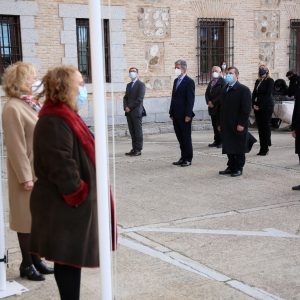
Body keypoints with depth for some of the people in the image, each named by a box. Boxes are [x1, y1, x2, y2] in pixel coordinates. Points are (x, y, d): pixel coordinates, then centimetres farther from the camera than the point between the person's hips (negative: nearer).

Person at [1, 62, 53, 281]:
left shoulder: (32, 103, 10)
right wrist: (25, 176, -20)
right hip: (29, 172, -8)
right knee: (28, 218, 4)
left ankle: (36, 259, 29)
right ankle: (27, 264, 18)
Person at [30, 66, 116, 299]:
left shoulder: (64, 116, 13)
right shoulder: (54, 122, -21)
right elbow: (61, 166, -26)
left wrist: (82, 193, 17)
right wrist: (78, 195, -17)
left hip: (71, 203, 10)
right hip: (65, 206, -10)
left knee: (71, 258, 17)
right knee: (68, 259, 0)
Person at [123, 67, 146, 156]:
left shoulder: (141, 85, -3)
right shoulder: (128, 85, 19)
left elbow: (139, 99, -12)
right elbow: (125, 97, 17)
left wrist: (130, 107, -13)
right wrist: (125, 107, -2)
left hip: (136, 111, -7)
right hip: (129, 112, 7)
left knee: (138, 131, -3)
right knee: (132, 131, 7)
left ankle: (138, 150, -1)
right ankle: (134, 149, 12)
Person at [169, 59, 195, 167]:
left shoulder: (189, 82, -8)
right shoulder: (176, 81, 15)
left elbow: (190, 99, -13)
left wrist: (188, 115, -17)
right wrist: (172, 113, 13)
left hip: (184, 116, -7)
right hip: (176, 115, 7)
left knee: (186, 138, 1)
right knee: (180, 138, 10)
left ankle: (188, 159, 9)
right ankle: (183, 157, 17)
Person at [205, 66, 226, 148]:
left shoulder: (222, 81, -6)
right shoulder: (211, 82, 18)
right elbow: (207, 93, 14)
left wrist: (213, 102, -14)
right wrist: (208, 102, -4)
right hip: (212, 107, 7)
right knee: (215, 125, 8)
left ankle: (222, 141, 1)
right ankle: (217, 141, 13)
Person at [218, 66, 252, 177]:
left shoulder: (243, 90, -7)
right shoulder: (225, 89, 15)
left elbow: (246, 109, -12)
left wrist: (241, 124, -17)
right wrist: (220, 123, 13)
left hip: (238, 126, -6)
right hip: (226, 126, 7)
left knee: (239, 148, 2)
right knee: (229, 148, 10)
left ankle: (239, 168, 11)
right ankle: (231, 167, 20)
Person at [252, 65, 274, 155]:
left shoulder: (270, 81, -4)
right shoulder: (258, 81, 16)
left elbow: (268, 94, -11)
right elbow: (254, 93, 13)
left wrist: (260, 106, -14)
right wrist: (254, 104, -2)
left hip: (266, 107, -6)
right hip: (257, 107, 6)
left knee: (265, 127, -5)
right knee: (260, 127, 5)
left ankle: (265, 149, -1)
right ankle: (262, 148, 9)